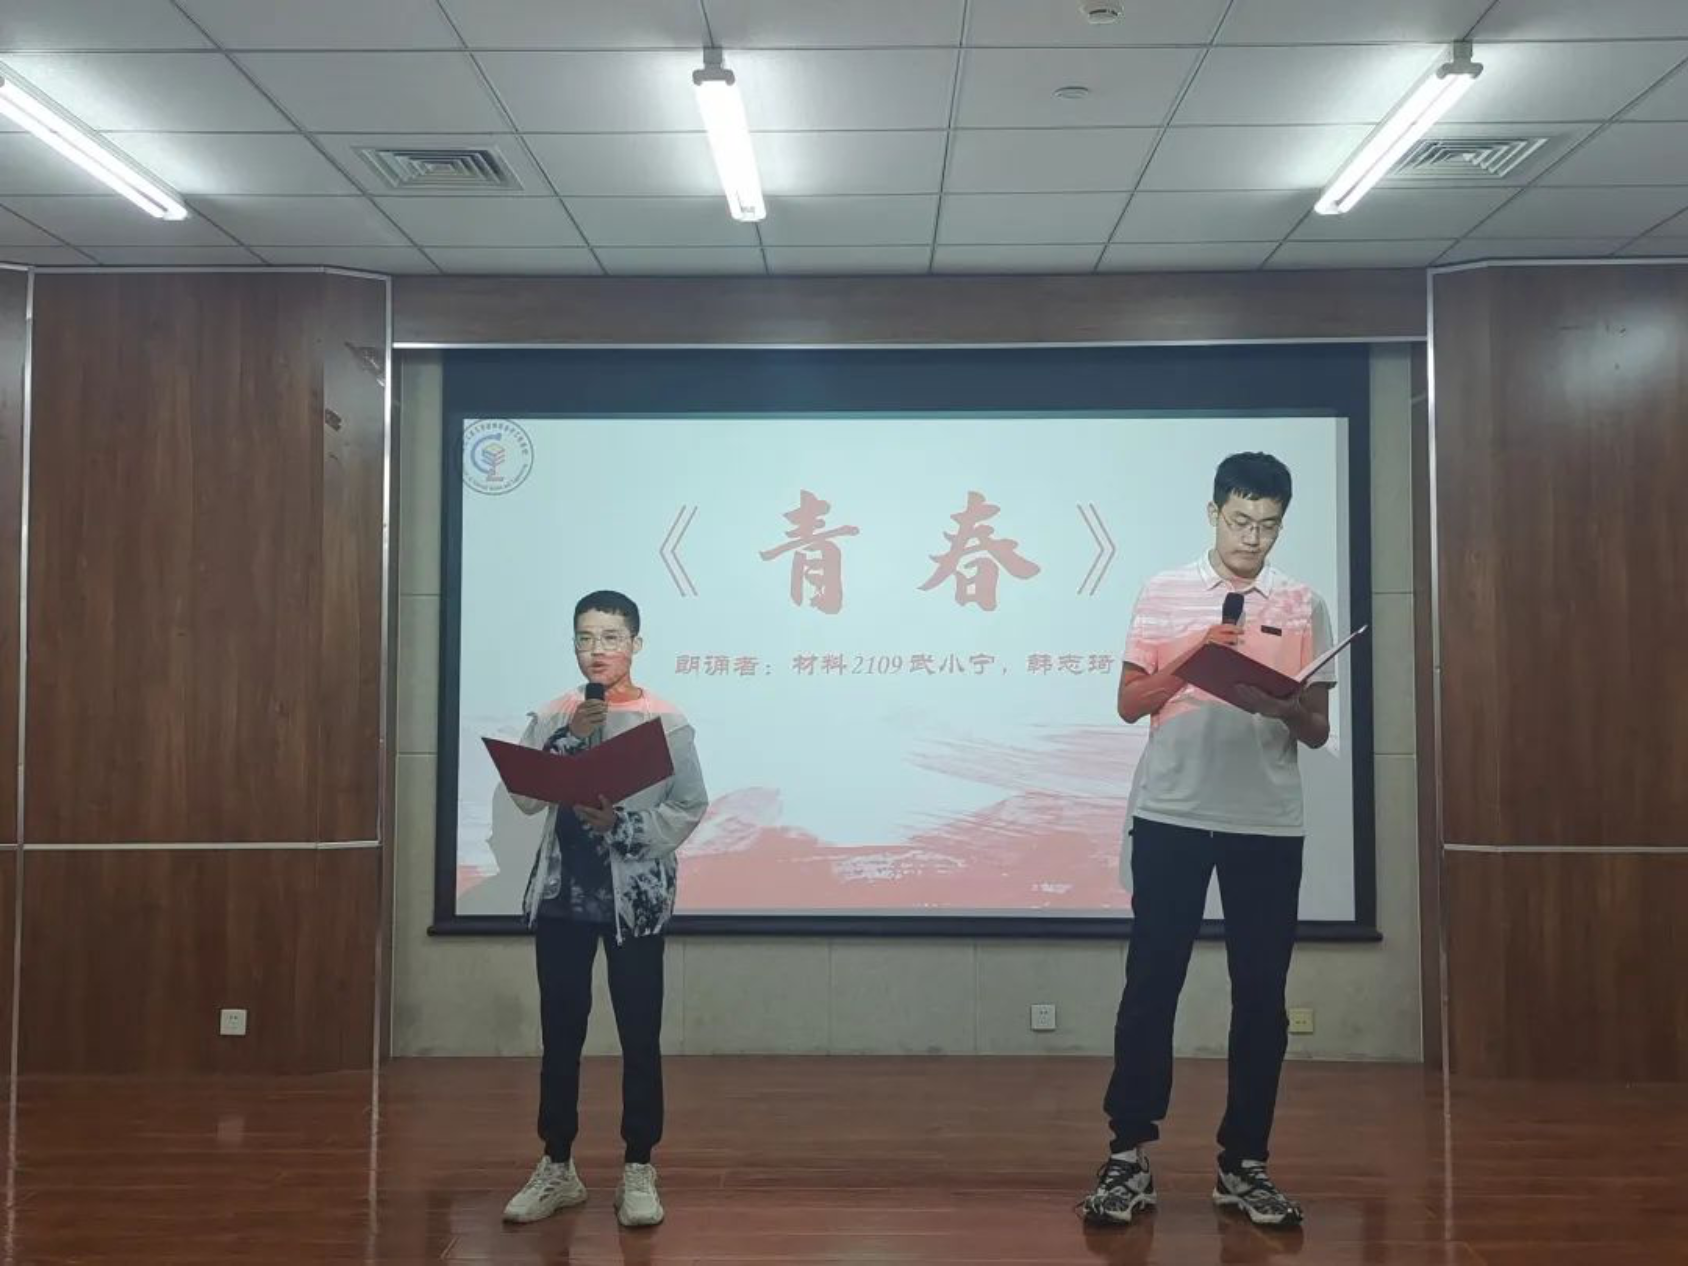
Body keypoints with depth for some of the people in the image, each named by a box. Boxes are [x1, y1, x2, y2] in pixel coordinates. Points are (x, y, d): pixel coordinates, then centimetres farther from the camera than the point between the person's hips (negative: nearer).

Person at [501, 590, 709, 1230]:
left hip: (634, 898, -3)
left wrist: (621, 827, -18)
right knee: (560, 1035, 11)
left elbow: (690, 807, -6)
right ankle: (557, 1167, 24)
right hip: (562, 895, 3)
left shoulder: (665, 721, -4)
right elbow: (525, 798, -5)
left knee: (640, 1037, 4)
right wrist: (571, 737, -15)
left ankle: (638, 1171, 17)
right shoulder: (553, 717, 5)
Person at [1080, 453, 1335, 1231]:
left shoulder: (1303, 606, 8)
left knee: (1261, 995, 6)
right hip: (1171, 815, -2)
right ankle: (1129, 1157, 9)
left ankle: (1243, 1164, 18)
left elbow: (1318, 731, 8)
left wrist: (1286, 708, -15)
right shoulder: (1164, 595, 4)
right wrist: (1196, 658, -13)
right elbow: (1130, 704, 2)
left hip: (1268, 823, 2)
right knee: (1151, 984, 0)